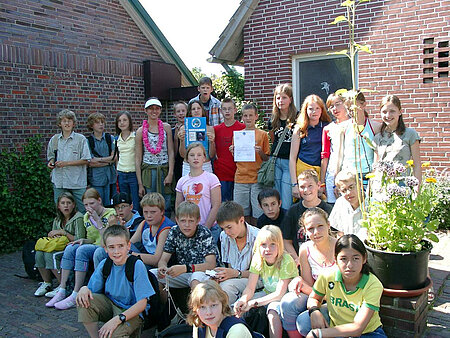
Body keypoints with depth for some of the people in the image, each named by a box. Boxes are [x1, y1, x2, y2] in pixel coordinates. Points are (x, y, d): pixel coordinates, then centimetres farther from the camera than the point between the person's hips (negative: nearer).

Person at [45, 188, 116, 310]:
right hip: (93, 247, 7)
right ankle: (62, 291, -19)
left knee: (82, 249, -30)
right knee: (70, 248, -19)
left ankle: (75, 295, -29)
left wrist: (97, 220, -18)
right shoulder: (86, 217, 15)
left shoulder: (111, 214, -7)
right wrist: (83, 240, -2)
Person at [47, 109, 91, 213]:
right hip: (59, 181, 4)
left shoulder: (81, 139, -2)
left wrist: (67, 163, -13)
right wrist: (51, 162, 1)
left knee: (82, 210, -2)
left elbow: (86, 160, -7)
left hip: (77, 182, -3)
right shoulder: (54, 139, 11)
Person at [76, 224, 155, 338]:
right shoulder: (104, 265, -3)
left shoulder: (137, 266, -20)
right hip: (110, 305, 6)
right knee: (84, 301, -16)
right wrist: (84, 289, -20)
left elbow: (142, 303, -22)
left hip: (131, 312, -6)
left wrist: (117, 319, -30)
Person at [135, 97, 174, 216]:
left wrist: (170, 174, -9)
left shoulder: (166, 127, 5)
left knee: (166, 207, 2)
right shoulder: (141, 131, 2)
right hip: (148, 171, -1)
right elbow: (138, 158, 2)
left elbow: (171, 152, 2)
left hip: (165, 170, 1)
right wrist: (140, 183, -2)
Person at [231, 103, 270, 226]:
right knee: (243, 214, 4)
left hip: (257, 179, -2)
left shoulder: (262, 134, 4)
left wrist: (260, 152, -13)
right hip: (240, 179, 2)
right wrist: (233, 152, -2)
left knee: (257, 215, -2)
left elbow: (267, 159, 6)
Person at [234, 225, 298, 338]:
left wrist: (253, 303, -29)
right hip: (268, 293, 5)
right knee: (239, 306, -12)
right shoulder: (257, 259, -11)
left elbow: (280, 293, -25)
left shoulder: (286, 261, -25)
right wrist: (243, 299, -32)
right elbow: (250, 288, -9)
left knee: (273, 312, -33)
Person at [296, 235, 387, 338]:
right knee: (303, 321, -21)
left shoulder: (373, 286, -23)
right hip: (335, 324, 2)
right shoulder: (327, 277, -16)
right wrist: (314, 311, -20)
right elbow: (314, 298, 5)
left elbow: (357, 328, -27)